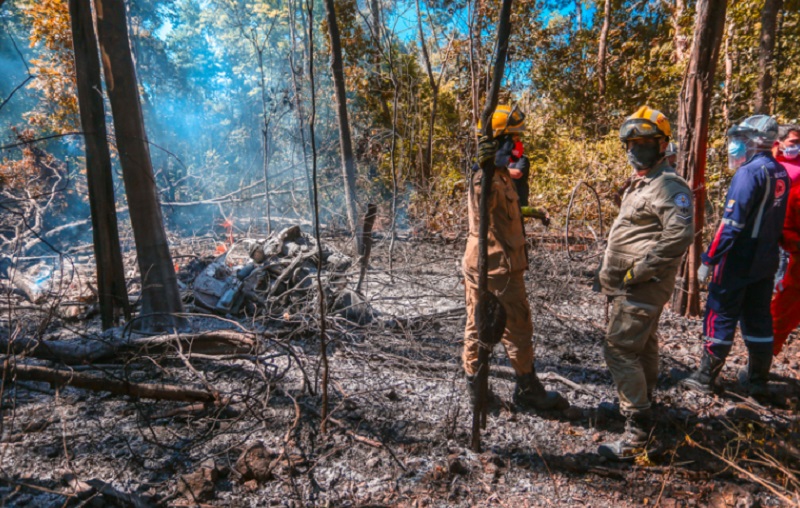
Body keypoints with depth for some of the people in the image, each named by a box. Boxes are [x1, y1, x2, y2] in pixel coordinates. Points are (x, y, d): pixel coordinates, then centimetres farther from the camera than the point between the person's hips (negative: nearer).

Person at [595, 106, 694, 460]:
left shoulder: (667, 186, -16)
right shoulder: (640, 184, 16)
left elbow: (680, 234, -30)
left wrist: (637, 272, -25)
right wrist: (610, 272, 18)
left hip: (640, 289, -10)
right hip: (630, 286, 10)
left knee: (619, 350, -10)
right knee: (642, 347, 21)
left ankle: (637, 430, -3)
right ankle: (641, 404, 37)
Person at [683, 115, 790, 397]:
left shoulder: (750, 172, -17)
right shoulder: (780, 173, 8)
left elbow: (731, 224, -22)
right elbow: (776, 220, 14)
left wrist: (708, 260, -18)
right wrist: (769, 251, 20)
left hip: (739, 260, -8)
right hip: (766, 260, 8)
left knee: (720, 315, 1)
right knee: (758, 317, 15)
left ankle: (705, 377, 11)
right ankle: (758, 379, 26)